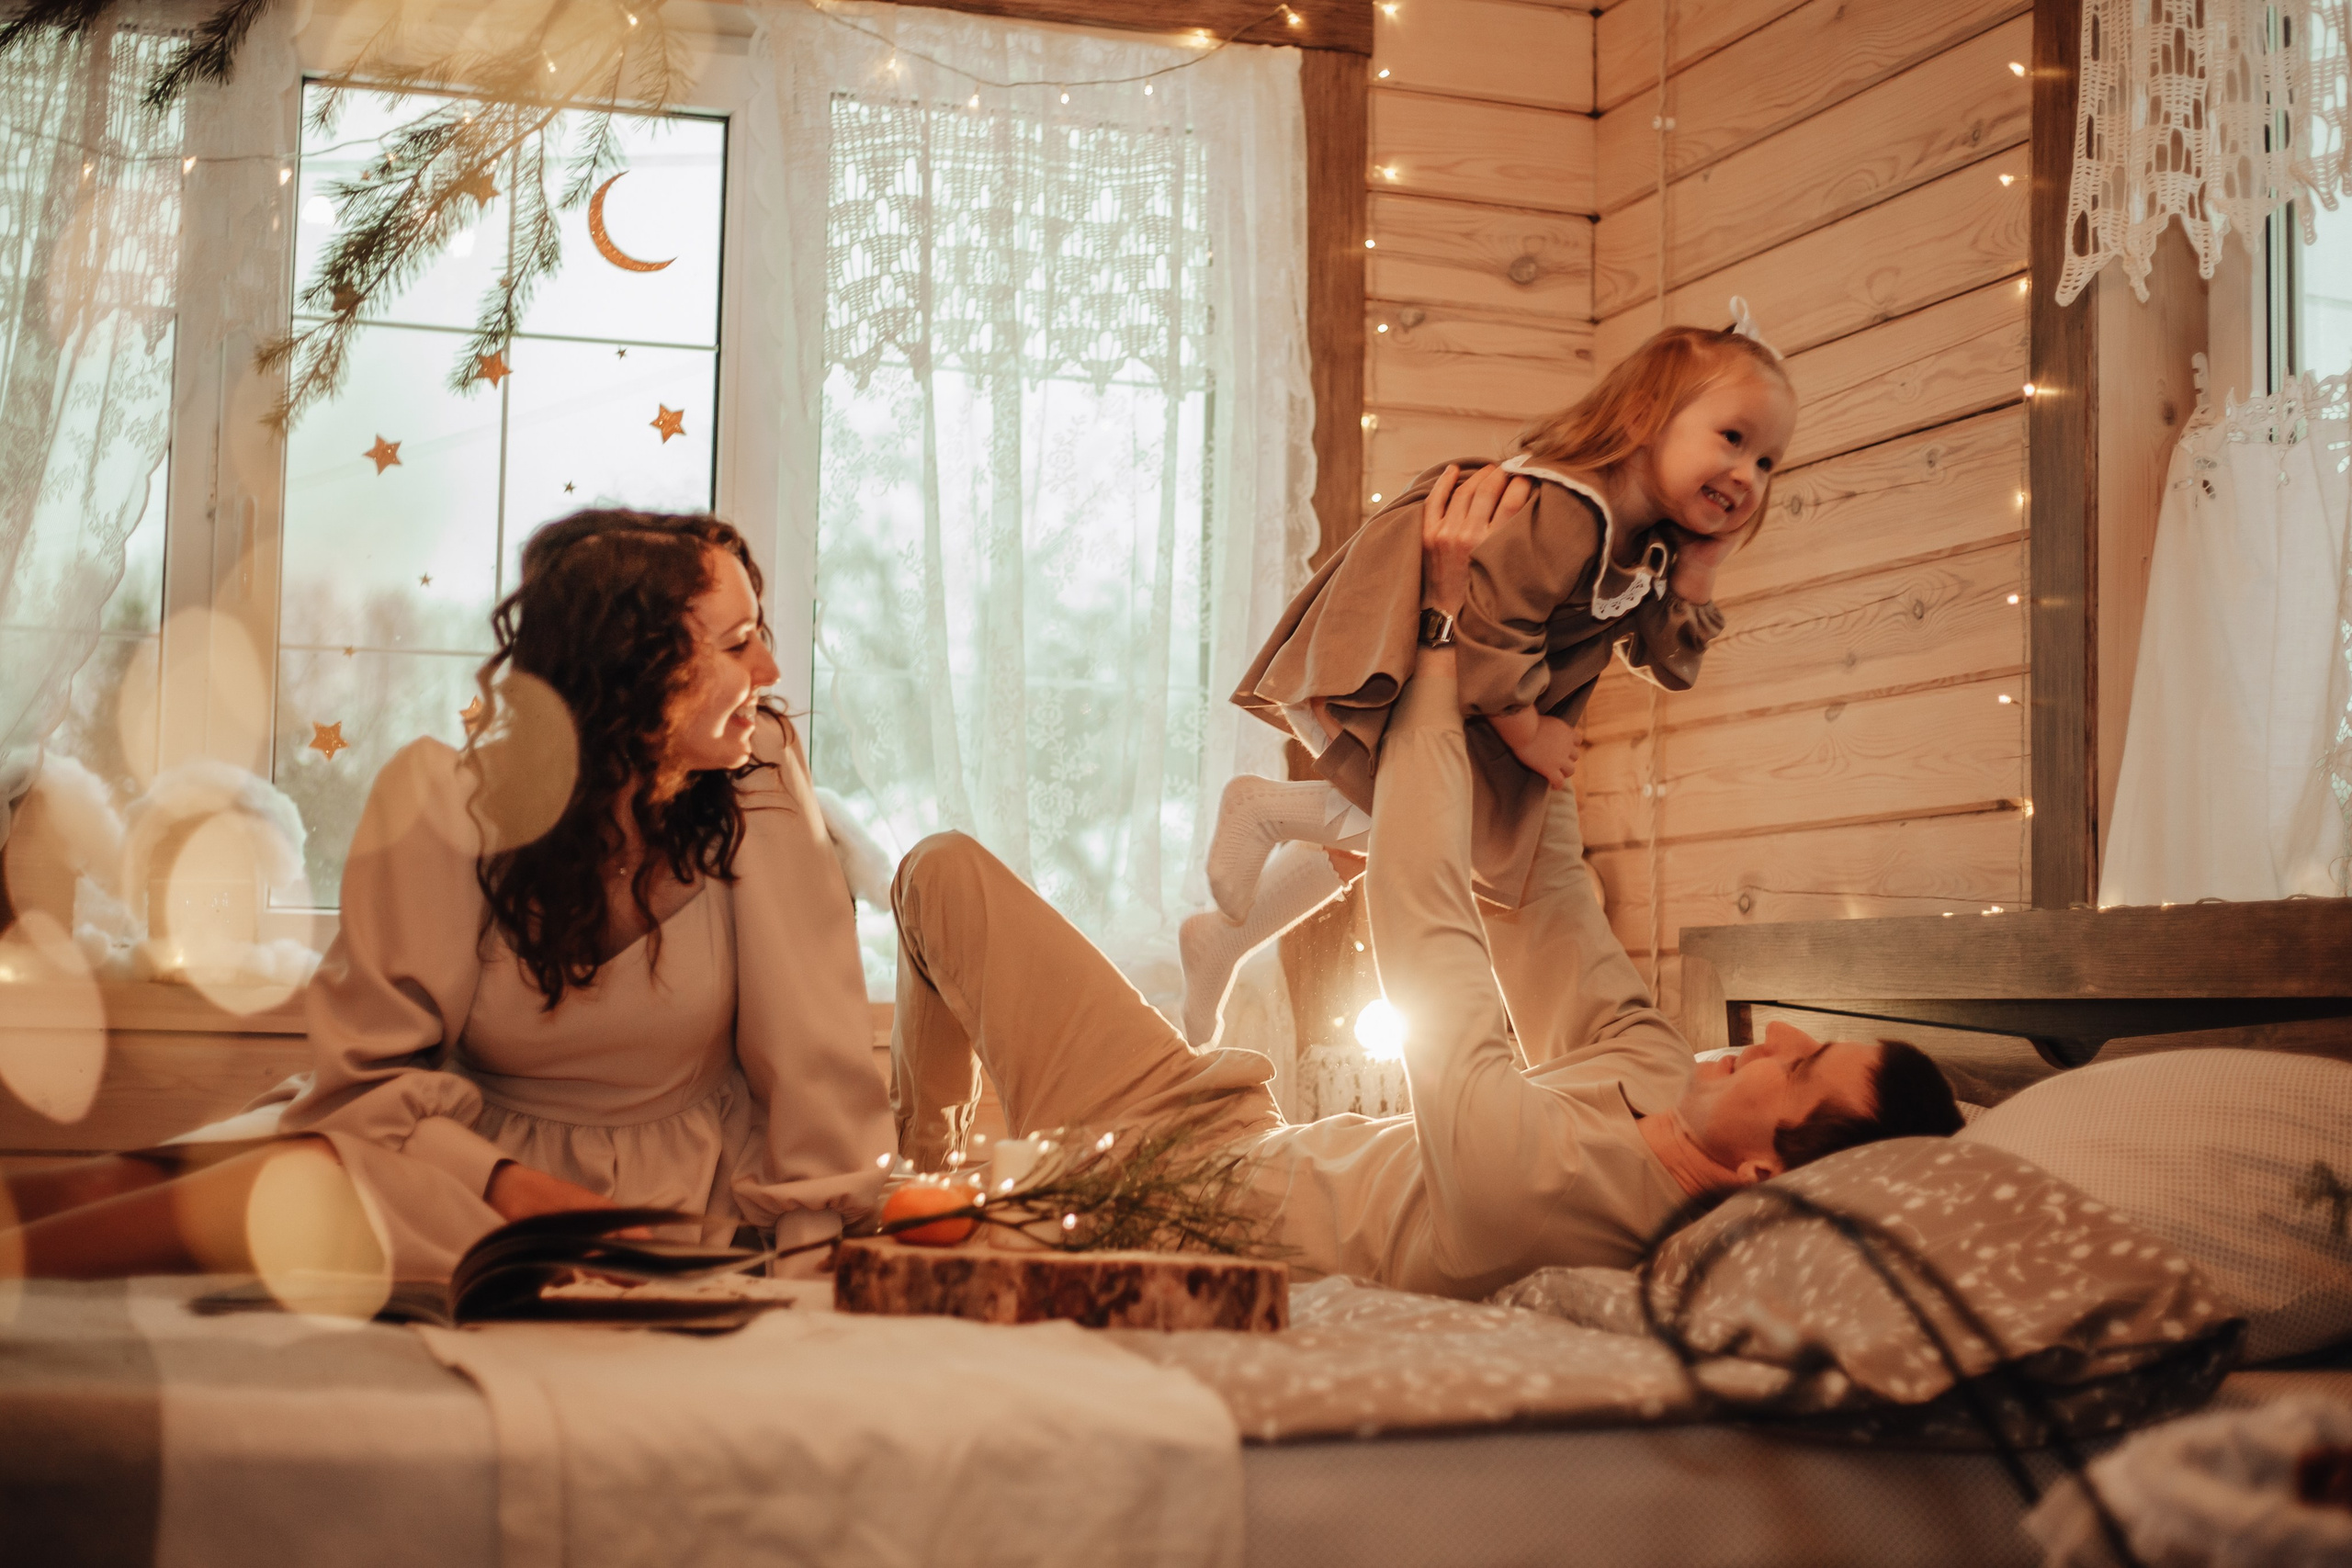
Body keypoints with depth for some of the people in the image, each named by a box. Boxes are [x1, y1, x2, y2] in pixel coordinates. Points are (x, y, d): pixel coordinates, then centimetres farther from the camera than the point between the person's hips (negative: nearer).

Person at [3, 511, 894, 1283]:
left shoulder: (758, 776, -11)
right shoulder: (445, 804, -13)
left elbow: (808, 1030, -8)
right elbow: (374, 1065, -8)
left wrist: (822, 1229, -11)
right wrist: (516, 1192, -22)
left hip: (678, 1189, -1)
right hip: (474, 1155, 1)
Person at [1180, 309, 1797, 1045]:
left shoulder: (1653, 550, 0)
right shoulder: (1560, 512, -31)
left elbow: (1668, 666, 5)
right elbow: (1486, 627, -32)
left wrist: (1697, 575, -10)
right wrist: (1527, 735, -18)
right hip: (1377, 663, -10)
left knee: (1362, 831, 22)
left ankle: (1222, 940, 36)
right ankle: (1266, 806, -9)